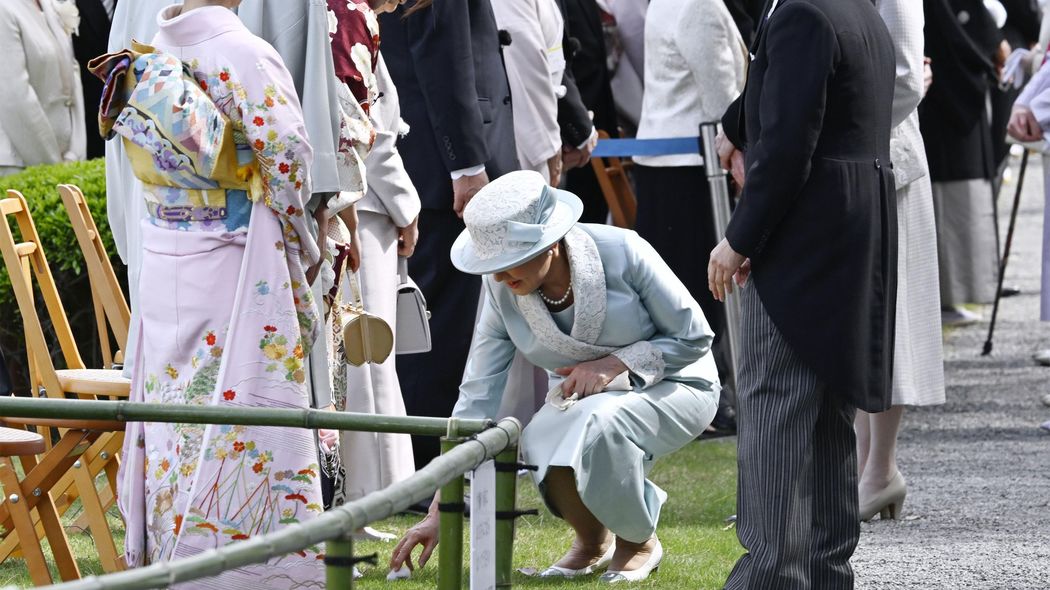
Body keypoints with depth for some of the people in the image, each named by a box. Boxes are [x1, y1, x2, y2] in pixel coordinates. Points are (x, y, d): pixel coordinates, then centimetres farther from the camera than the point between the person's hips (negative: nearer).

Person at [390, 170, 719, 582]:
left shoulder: (621, 252, -26)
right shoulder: (503, 293, -15)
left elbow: (694, 337, -14)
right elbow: (475, 400, -13)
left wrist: (616, 363, -29)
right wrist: (437, 515, -16)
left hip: (673, 384, -4)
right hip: (585, 394, 4)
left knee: (599, 424, -37)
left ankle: (639, 541, -8)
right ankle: (592, 541, 3)